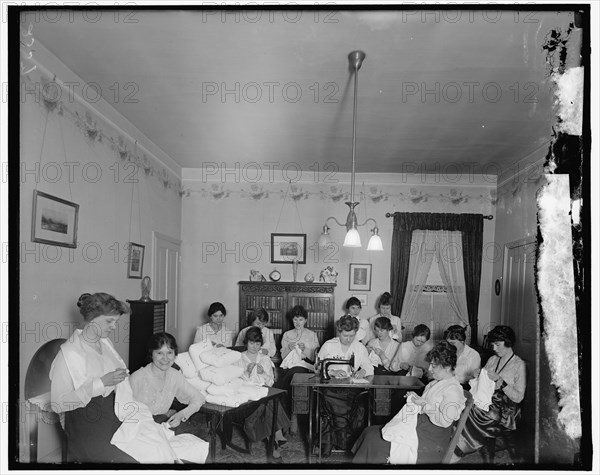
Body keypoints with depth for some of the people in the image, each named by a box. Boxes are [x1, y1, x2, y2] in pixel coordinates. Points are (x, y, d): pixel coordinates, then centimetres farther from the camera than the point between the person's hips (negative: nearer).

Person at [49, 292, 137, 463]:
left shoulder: (105, 342, 10)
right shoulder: (69, 352, -12)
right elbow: (59, 403, -17)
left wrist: (121, 377, 4)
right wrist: (102, 382, -20)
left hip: (113, 410, 6)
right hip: (86, 421, -6)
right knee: (127, 459, -20)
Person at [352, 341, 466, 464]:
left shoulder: (453, 390, -17)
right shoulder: (436, 382, 11)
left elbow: (445, 420, -25)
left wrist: (424, 404, -18)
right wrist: (415, 398, 5)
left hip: (429, 440, -10)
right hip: (418, 424, 10)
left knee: (373, 440, -15)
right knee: (369, 431, -1)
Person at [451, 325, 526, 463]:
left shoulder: (519, 364, -5)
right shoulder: (492, 359, 12)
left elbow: (518, 397, -10)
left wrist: (499, 380, -20)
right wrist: (479, 378, -4)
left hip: (505, 411, -5)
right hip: (486, 402, 6)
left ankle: (457, 453, -10)